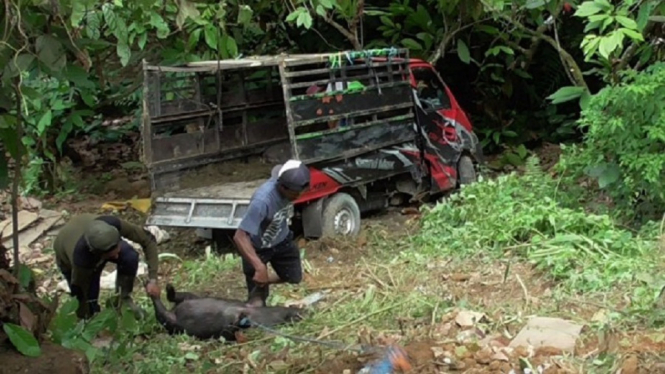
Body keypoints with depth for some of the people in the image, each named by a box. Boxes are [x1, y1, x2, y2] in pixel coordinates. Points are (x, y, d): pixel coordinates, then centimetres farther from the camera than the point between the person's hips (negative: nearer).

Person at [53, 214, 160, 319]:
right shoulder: (80, 259, -45)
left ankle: (123, 299, -2)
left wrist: (153, 279, -35)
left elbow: (148, 239, -29)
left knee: (130, 257, -27)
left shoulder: (114, 225, -41)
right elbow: (79, 292, -29)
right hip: (68, 259, -3)